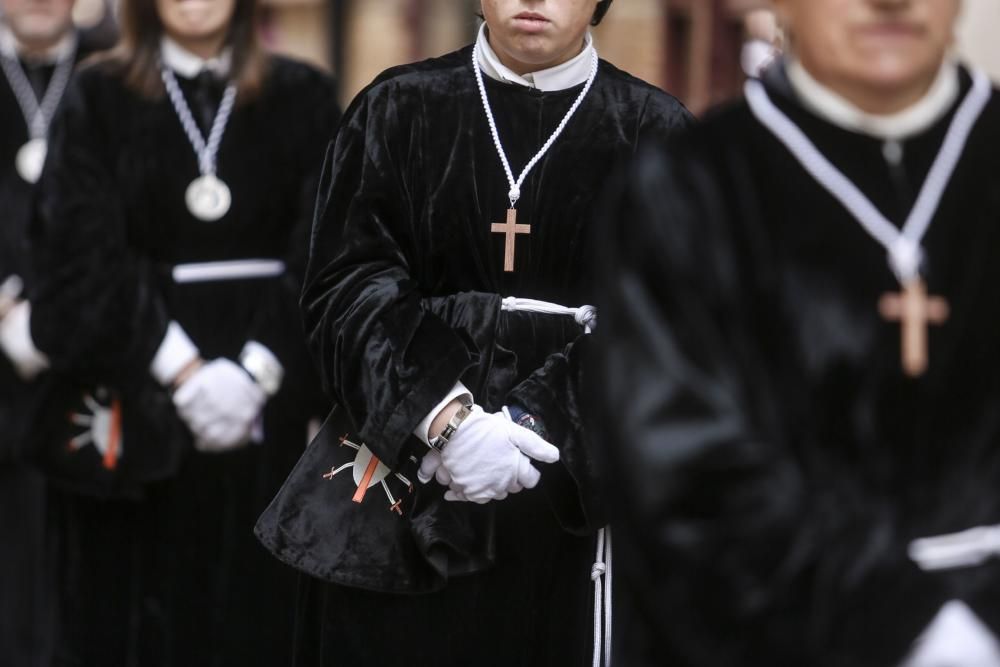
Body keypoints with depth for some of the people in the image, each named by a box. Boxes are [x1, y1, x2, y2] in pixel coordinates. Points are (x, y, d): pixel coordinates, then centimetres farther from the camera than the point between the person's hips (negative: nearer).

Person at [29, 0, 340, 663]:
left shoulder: (304, 98, 5)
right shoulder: (99, 99, 3)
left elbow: (322, 259, -1)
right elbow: (83, 260, -5)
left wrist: (258, 371, -12)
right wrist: (182, 371, -13)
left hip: (268, 410, 1)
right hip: (137, 407, -1)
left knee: (254, 613, 4)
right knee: (129, 612, 2)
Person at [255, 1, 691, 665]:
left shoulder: (656, 131, 2)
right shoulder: (398, 110, 4)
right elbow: (347, 290, -4)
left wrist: (535, 425, -19)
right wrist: (445, 418, -19)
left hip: (581, 496, 0)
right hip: (402, 482, 1)